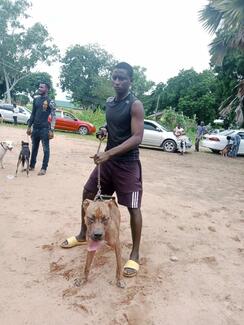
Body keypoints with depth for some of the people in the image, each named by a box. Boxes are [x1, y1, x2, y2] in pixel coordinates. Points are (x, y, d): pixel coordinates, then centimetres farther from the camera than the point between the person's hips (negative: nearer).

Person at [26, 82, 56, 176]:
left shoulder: (50, 101, -7)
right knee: (34, 148, 14)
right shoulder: (36, 100, 11)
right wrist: (29, 126, 13)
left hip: (44, 128, -6)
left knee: (45, 149, 0)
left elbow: (53, 117, -9)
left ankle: (44, 168, 6)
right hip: (35, 128, 6)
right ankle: (32, 165, 25)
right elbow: (33, 114, 17)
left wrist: (51, 130, -16)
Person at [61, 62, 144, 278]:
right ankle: (83, 235, 34)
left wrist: (109, 153, -30)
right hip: (108, 159, 8)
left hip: (128, 163, -8)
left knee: (133, 208, -3)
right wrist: (103, 131, 0)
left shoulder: (135, 105, -14)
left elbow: (137, 137, -23)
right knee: (88, 194, 13)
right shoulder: (109, 102, 9)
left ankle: (135, 255, 12)